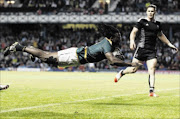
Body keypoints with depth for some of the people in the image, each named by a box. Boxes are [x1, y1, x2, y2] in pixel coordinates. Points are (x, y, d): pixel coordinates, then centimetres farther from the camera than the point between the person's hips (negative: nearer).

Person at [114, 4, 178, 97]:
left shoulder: (158, 24, 14)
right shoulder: (142, 21, -1)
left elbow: (161, 35, 30)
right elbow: (134, 32, -8)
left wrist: (170, 45, 32)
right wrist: (132, 41, -27)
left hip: (152, 51, 4)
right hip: (142, 48, -3)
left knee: (152, 70, -9)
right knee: (134, 69, 0)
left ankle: (151, 91, -9)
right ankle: (122, 73, 32)